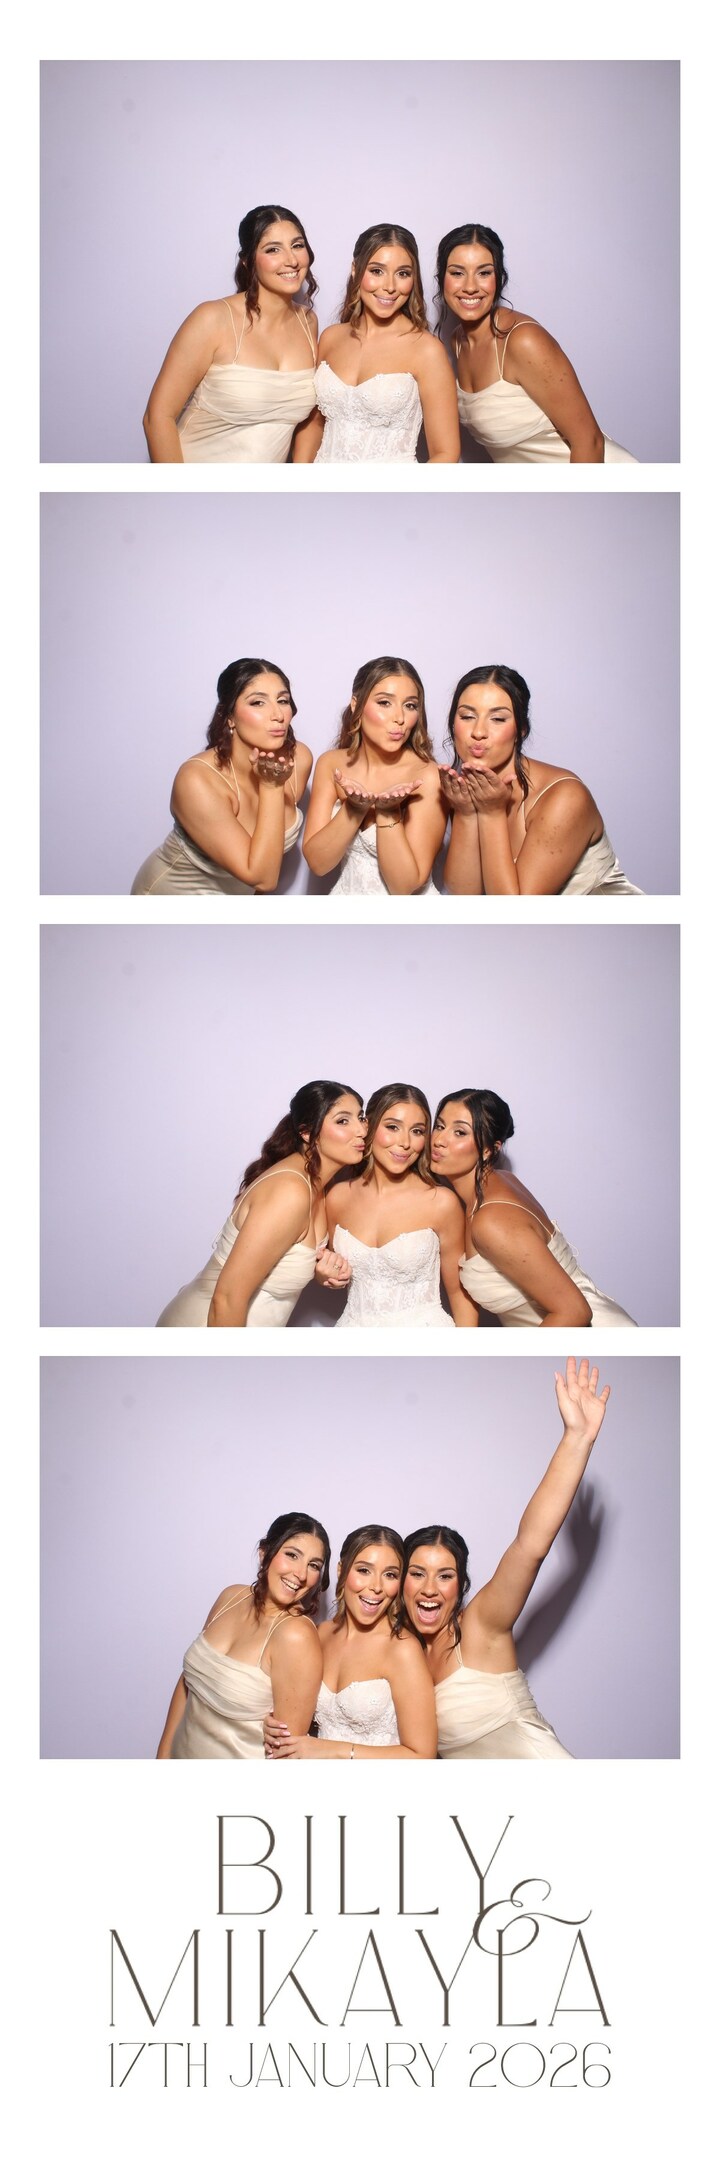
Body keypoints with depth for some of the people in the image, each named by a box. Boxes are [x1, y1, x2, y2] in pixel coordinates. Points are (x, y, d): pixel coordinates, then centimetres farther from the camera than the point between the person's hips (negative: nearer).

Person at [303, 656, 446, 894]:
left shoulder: (427, 776, -11)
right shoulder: (331, 763, -1)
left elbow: (404, 885, -13)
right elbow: (317, 862, -7)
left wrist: (388, 811, -23)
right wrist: (353, 808, -19)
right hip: (346, 903, 2)